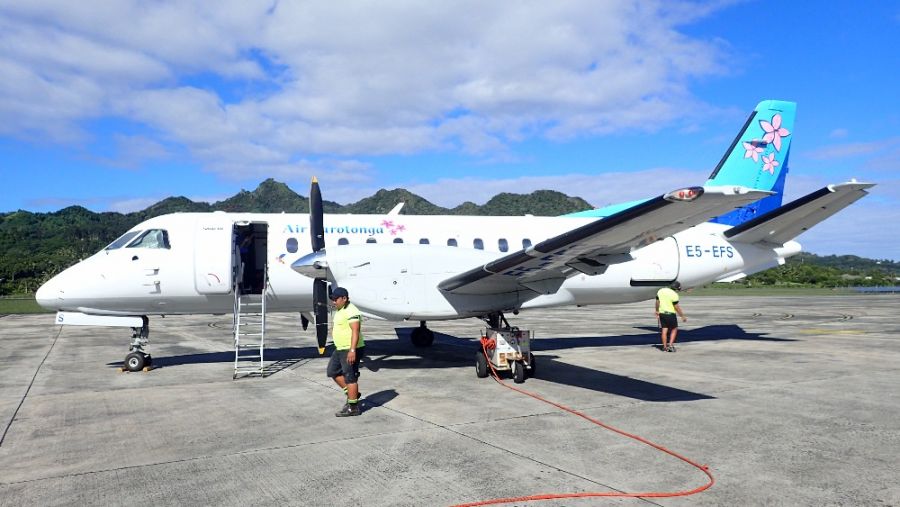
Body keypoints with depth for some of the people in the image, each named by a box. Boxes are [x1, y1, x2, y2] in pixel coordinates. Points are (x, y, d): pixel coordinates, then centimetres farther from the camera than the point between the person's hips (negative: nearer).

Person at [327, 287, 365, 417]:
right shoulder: (339, 311, 14)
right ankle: (352, 394, 25)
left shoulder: (351, 311, -19)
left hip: (351, 350, -11)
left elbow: (356, 331, -26)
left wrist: (352, 351, -32)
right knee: (333, 372, 15)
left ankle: (353, 407, 4)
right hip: (341, 349, 11)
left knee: (350, 377, -4)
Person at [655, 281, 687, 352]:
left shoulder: (660, 291, 3)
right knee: (674, 329, 11)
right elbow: (676, 307, -13)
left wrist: (657, 312, 21)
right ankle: (670, 345, 1)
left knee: (664, 330, 8)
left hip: (662, 313, 5)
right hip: (670, 314, -5)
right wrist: (682, 316, -4)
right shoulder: (674, 294, -15)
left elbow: (657, 302, 10)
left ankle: (665, 347, 9)